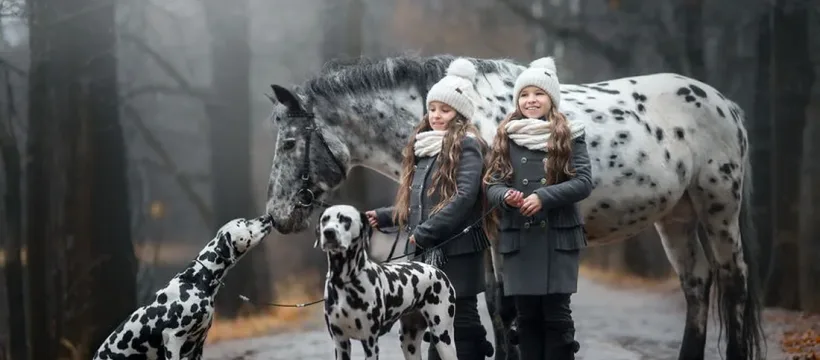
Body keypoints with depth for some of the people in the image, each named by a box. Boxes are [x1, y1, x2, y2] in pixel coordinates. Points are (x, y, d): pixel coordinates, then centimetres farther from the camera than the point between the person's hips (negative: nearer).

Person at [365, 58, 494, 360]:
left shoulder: (466, 146, -8)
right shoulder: (424, 146, 17)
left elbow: (466, 197, -21)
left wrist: (425, 232, -20)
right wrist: (383, 217, 11)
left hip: (457, 251, -8)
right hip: (427, 252, 8)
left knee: (461, 320, -5)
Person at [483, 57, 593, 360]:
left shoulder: (570, 136, 2)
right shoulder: (505, 138, 9)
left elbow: (584, 182, -6)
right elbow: (492, 184, 5)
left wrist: (543, 197, -18)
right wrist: (506, 197, -18)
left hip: (558, 236, -2)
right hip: (518, 238, 2)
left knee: (556, 313, -3)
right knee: (526, 315, 6)